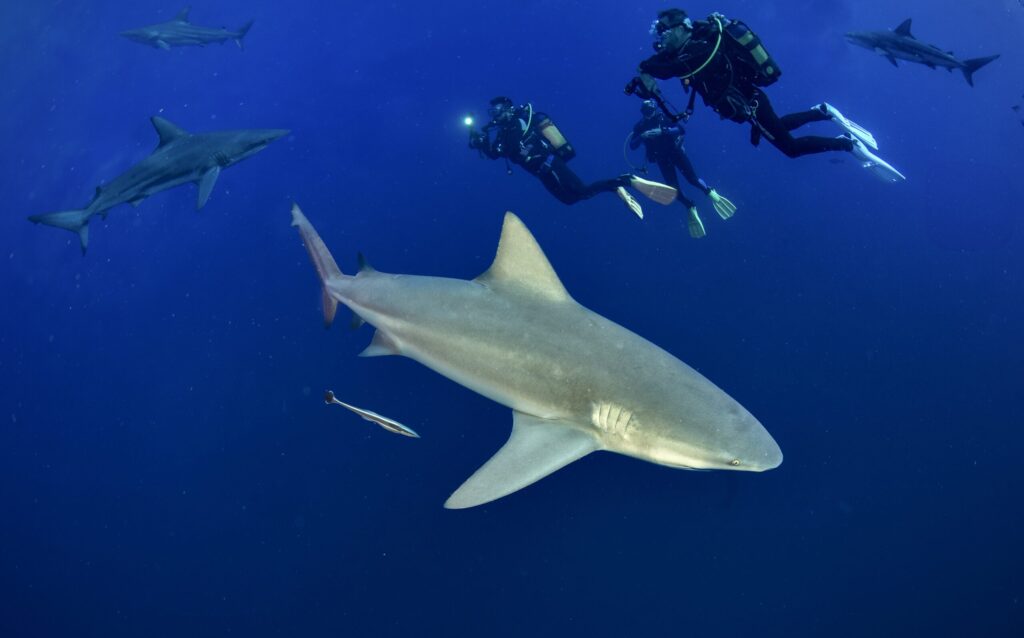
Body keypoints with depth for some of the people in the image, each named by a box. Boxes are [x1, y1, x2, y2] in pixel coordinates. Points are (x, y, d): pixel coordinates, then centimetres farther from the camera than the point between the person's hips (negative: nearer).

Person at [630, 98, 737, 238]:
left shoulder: (664, 118, -8)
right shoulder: (640, 126, -2)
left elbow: (681, 130, -18)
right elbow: (633, 146, -10)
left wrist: (662, 131, -31)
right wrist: (641, 136, -30)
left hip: (675, 151, -2)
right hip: (662, 159, 2)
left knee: (693, 179, -10)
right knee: (674, 188, -5)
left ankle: (711, 194, 16)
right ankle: (691, 208, 17)